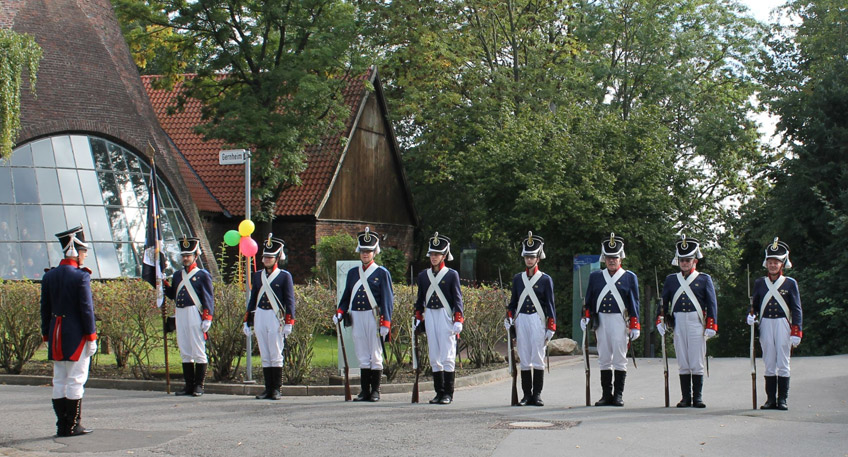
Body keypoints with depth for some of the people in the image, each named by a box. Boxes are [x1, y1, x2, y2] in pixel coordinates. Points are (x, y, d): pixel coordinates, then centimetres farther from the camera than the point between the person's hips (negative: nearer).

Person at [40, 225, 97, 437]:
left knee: (59, 381, 10)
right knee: (76, 381, -2)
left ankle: (62, 426, 12)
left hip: (56, 336, 6)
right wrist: (91, 337, -8)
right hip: (77, 336, -6)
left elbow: (45, 309, 11)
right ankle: (73, 426, 0)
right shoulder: (81, 277, -13)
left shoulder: (49, 276, 7)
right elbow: (86, 309, -13)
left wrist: (47, 336, 17)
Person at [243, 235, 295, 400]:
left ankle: (276, 389, 1)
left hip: (275, 317, -5)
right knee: (265, 356, 6)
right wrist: (246, 321, 14)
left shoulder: (284, 276, 0)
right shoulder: (257, 276, 13)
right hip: (259, 317, 5)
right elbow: (252, 299, 17)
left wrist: (289, 323, -10)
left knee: (276, 355, -4)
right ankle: (268, 389, 10)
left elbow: (290, 300, -3)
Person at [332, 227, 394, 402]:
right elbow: (347, 296, 16)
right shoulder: (353, 273, 13)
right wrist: (339, 312, -1)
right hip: (357, 317, 4)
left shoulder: (382, 273, 1)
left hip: (374, 317, -4)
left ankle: (375, 392, 7)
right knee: (363, 357, 7)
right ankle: (365, 392, 11)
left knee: (375, 356, 1)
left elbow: (387, 299, -4)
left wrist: (385, 323, -11)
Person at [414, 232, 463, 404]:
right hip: (429, 316, 4)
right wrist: (418, 319, 12)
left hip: (445, 316, -4)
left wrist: (458, 321, -10)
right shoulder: (423, 275, 11)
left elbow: (457, 299, -3)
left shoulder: (452, 275, -1)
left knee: (448, 356, -4)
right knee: (434, 357, 6)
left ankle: (448, 394, 0)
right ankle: (439, 392, 12)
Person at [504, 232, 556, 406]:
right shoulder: (517, 279, 11)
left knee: (538, 359, -4)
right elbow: (513, 303, 15)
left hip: (538, 321, -3)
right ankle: (527, 395, 8)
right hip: (521, 320, 3)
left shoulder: (545, 279, 2)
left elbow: (550, 305, 1)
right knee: (524, 359, 3)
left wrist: (551, 328, -4)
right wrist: (509, 320, 2)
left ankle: (537, 395, 2)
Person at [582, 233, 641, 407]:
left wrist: (635, 326, -1)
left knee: (620, 358, -3)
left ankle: (619, 395, 1)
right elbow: (589, 300, 14)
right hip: (601, 320, 3)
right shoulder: (595, 276, 12)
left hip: (620, 321, -2)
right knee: (604, 358, 4)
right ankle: (607, 394, 9)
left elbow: (634, 303, 4)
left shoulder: (630, 277, 6)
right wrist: (586, 317, 1)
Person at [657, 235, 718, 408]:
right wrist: (660, 321, 3)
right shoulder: (671, 280, 13)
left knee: (697, 364, -2)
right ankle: (686, 397, 10)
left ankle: (697, 397, 4)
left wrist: (711, 326, -5)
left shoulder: (704, 279, 6)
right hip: (678, 323, 3)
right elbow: (663, 302, 14)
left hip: (697, 323, -2)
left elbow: (711, 304, 3)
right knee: (683, 364, 5)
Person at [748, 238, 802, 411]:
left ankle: (782, 399, 3)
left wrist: (796, 333, -6)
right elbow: (754, 305, 14)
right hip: (766, 325, 2)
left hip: (783, 325, -2)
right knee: (769, 364, 5)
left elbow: (797, 310, 0)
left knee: (783, 364, -1)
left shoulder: (790, 283, 2)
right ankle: (771, 398, 9)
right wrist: (751, 316, -8)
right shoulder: (759, 283, 8)